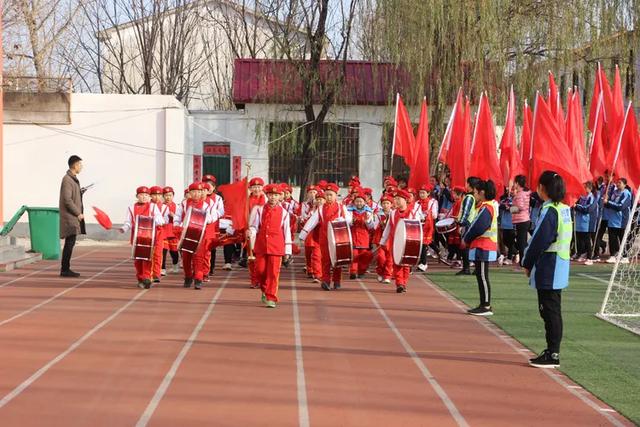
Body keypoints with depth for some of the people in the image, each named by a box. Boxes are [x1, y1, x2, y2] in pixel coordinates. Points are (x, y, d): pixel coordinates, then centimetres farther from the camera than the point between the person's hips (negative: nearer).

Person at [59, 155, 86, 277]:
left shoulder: (73, 179, 16)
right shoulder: (67, 179, -15)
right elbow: (67, 200, -19)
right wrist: (78, 213, -15)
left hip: (73, 216, 10)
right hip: (69, 216, -10)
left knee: (70, 243, 10)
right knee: (70, 243, -9)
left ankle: (65, 269, 14)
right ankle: (65, 269, -7)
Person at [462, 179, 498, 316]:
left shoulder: (486, 208, -16)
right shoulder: (487, 206, 16)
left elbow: (478, 227, -22)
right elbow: (475, 224, 18)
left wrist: (466, 239, -9)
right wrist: (467, 237, 7)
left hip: (483, 248, -10)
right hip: (482, 247, 10)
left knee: (482, 277, -6)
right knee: (480, 276, 13)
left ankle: (486, 307, -3)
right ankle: (484, 305, 18)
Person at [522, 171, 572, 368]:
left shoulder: (549, 211, -17)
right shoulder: (564, 209, 11)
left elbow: (539, 241, -17)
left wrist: (527, 263, -4)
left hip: (548, 270, -9)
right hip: (560, 268, 9)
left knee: (550, 312, -5)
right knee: (552, 312, 14)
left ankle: (552, 355, -2)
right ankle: (552, 352, 19)